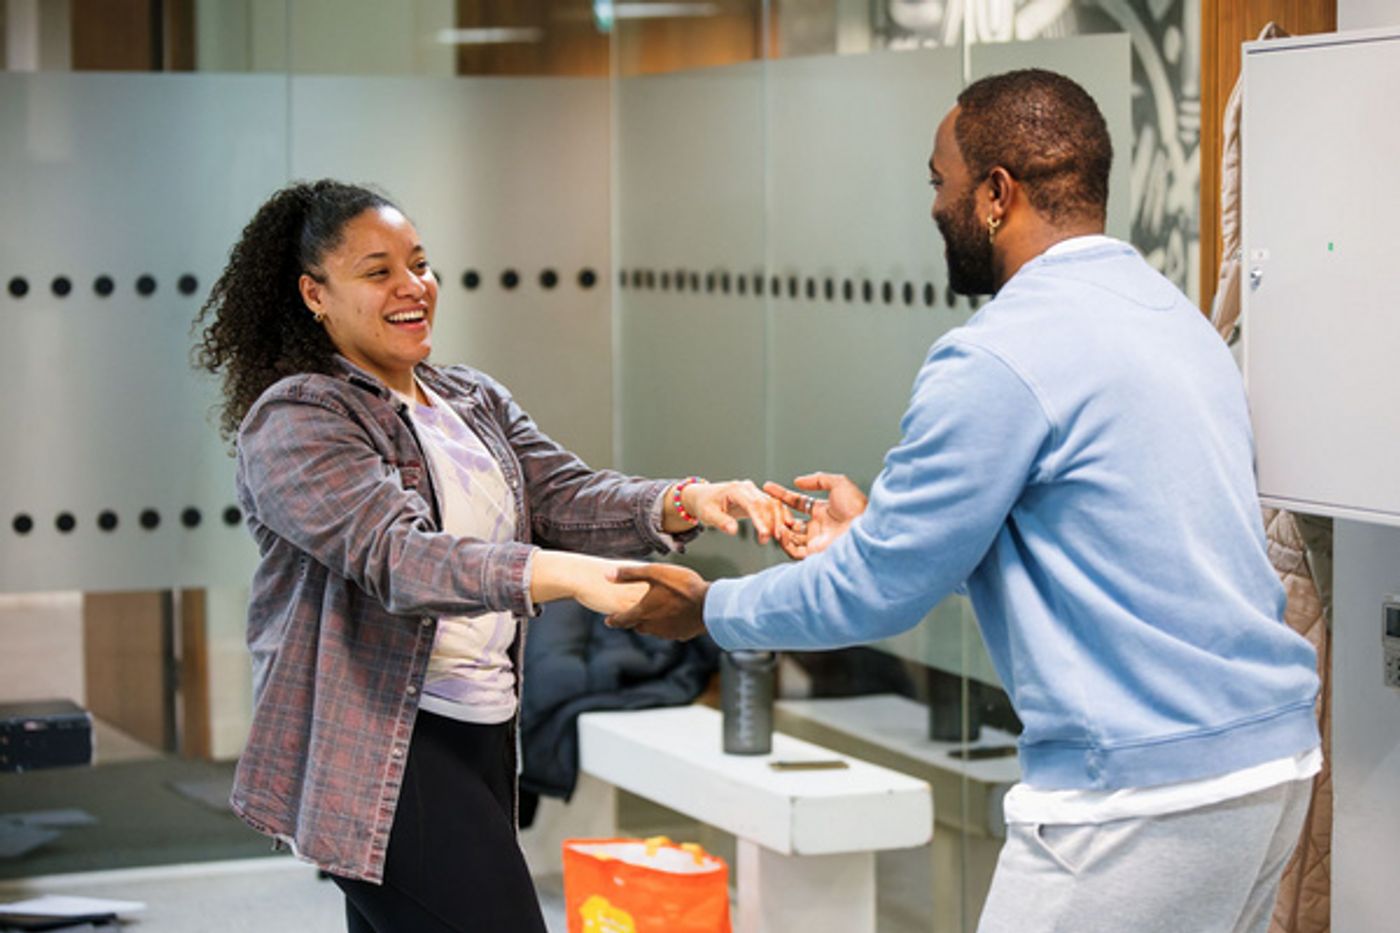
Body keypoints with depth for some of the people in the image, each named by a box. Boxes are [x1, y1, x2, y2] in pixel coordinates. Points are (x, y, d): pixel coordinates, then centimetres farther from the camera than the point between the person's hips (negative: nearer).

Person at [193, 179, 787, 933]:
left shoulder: (477, 402, 16)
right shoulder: (293, 421, -11)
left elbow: (563, 495, 4)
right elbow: (394, 555, -25)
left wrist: (686, 503, -17)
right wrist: (567, 576, -38)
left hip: (481, 734, 8)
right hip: (381, 753, -8)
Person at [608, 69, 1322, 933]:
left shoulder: (1001, 360, -15)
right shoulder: (1174, 315, 14)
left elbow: (880, 591, -8)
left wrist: (710, 610, 8)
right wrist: (880, 528, 28)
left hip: (1146, 794, -9)